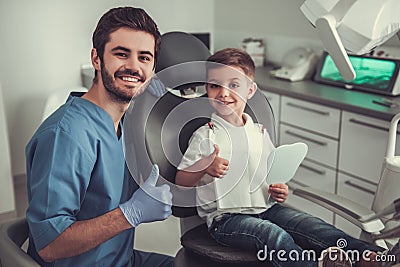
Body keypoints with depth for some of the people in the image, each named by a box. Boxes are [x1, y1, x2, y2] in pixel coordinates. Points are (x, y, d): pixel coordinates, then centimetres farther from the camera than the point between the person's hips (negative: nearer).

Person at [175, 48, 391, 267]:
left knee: (311, 225, -17)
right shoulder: (205, 136, -3)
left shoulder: (259, 132, 11)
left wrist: (279, 190, -1)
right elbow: (180, 180, -4)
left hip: (265, 208, 4)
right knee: (273, 235, -31)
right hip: (225, 217, -4)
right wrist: (204, 168, -24)